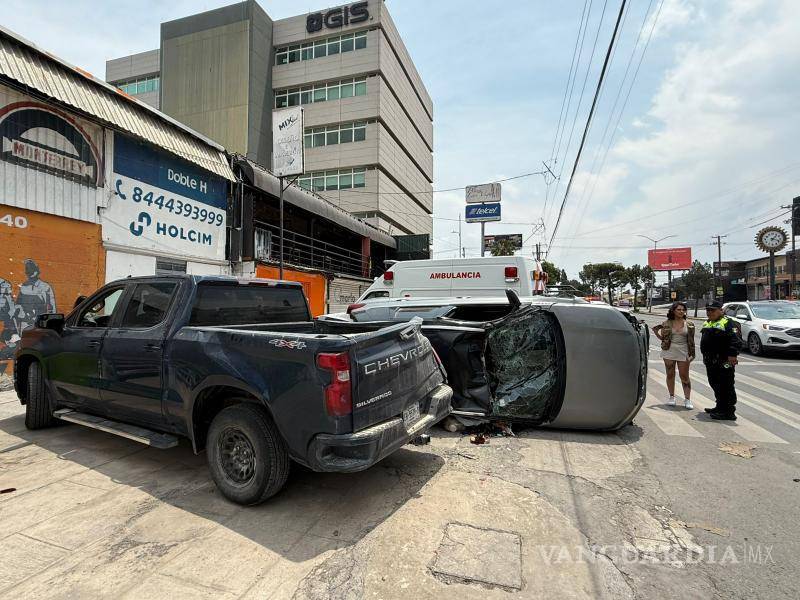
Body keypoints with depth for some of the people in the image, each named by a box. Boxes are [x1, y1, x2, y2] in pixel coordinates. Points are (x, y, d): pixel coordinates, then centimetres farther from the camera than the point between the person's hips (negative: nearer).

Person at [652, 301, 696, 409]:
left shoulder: (689, 324, 0)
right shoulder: (667, 323, 0)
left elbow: (691, 341, 1)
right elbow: (663, 338, 7)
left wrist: (691, 354, -4)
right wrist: (655, 331, -11)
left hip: (683, 353, -1)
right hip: (669, 352, 1)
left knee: (684, 376, 3)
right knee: (670, 375, 10)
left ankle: (687, 399, 12)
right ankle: (671, 397, 23)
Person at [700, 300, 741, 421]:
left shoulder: (727, 323, -10)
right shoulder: (706, 324, 17)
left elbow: (735, 341, -19)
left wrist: (732, 355, -26)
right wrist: (705, 357, 22)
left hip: (724, 362, -9)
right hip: (710, 362, 9)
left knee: (726, 387, -4)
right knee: (715, 385, 18)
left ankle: (729, 412, 1)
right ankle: (720, 407, 31)